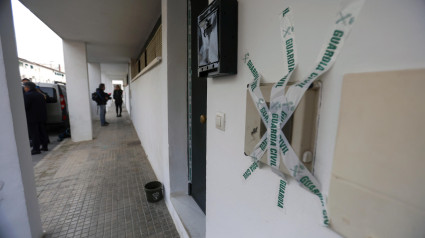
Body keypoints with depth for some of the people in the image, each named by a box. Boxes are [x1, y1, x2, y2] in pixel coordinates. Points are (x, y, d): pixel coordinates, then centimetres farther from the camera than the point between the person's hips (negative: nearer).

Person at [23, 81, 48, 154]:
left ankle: (36, 149, 0)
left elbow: (25, 107, -17)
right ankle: (44, 146, 17)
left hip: (32, 119, -7)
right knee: (42, 132, 12)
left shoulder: (27, 95, -11)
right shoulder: (40, 95, 13)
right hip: (42, 118, 7)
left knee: (34, 134, -3)